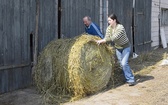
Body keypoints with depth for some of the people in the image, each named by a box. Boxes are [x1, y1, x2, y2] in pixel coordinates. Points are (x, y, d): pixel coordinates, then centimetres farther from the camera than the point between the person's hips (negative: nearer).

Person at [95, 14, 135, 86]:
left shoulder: (120, 27, -27)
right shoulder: (109, 28, -7)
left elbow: (115, 37, -36)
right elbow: (106, 37, -15)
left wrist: (104, 40, -40)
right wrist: (101, 41, -34)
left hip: (125, 47, -6)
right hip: (117, 48, 6)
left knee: (124, 63, -17)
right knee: (121, 64, 7)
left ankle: (131, 80, -6)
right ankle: (127, 79, 21)